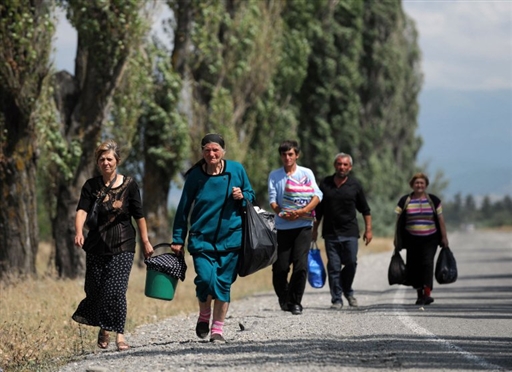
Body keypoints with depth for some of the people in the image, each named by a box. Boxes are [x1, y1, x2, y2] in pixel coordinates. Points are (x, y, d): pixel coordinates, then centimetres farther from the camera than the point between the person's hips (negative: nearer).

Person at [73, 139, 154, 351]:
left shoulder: (129, 185, 0)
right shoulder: (91, 186, 3)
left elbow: (139, 215, 5)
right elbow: (82, 210, -11)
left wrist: (145, 242, 5)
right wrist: (79, 232, -29)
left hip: (122, 246, -2)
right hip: (96, 246, 2)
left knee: (116, 290, -13)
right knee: (95, 289, 6)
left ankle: (119, 333, -7)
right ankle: (103, 329, 28)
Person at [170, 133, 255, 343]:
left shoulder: (236, 170, 2)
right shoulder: (196, 175, -2)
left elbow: (251, 195, 15)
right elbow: (183, 208, 4)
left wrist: (242, 196, -10)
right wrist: (177, 239, 3)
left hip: (231, 237, 1)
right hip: (202, 238, -1)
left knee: (223, 283, 1)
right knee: (205, 279, -16)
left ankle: (217, 330, 14)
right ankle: (204, 316, 13)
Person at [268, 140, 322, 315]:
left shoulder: (306, 173, 7)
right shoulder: (274, 175, 10)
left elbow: (317, 195, -4)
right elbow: (272, 199, 2)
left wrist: (303, 211, -20)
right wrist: (282, 213, -18)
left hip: (303, 225, -1)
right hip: (282, 226, 1)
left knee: (300, 265, -10)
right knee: (280, 266, -3)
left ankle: (296, 301, 3)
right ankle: (284, 299, 19)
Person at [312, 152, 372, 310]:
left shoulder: (355, 185, 3)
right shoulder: (325, 184, 6)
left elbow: (365, 210, 9)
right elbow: (318, 209, 13)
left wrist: (368, 229, 3)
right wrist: (315, 229, 11)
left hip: (350, 233, 0)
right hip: (330, 233, 1)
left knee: (351, 263, -4)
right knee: (333, 267, -2)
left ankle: (347, 291, 21)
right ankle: (336, 299, 2)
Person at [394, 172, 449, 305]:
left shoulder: (433, 200, 5)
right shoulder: (404, 201, 4)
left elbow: (440, 219, 7)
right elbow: (399, 222, 6)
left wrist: (444, 237, 3)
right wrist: (397, 239, 3)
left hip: (430, 240, -1)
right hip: (412, 240, 1)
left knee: (427, 263, -15)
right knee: (414, 266, 3)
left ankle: (427, 293, -20)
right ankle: (419, 294, 17)